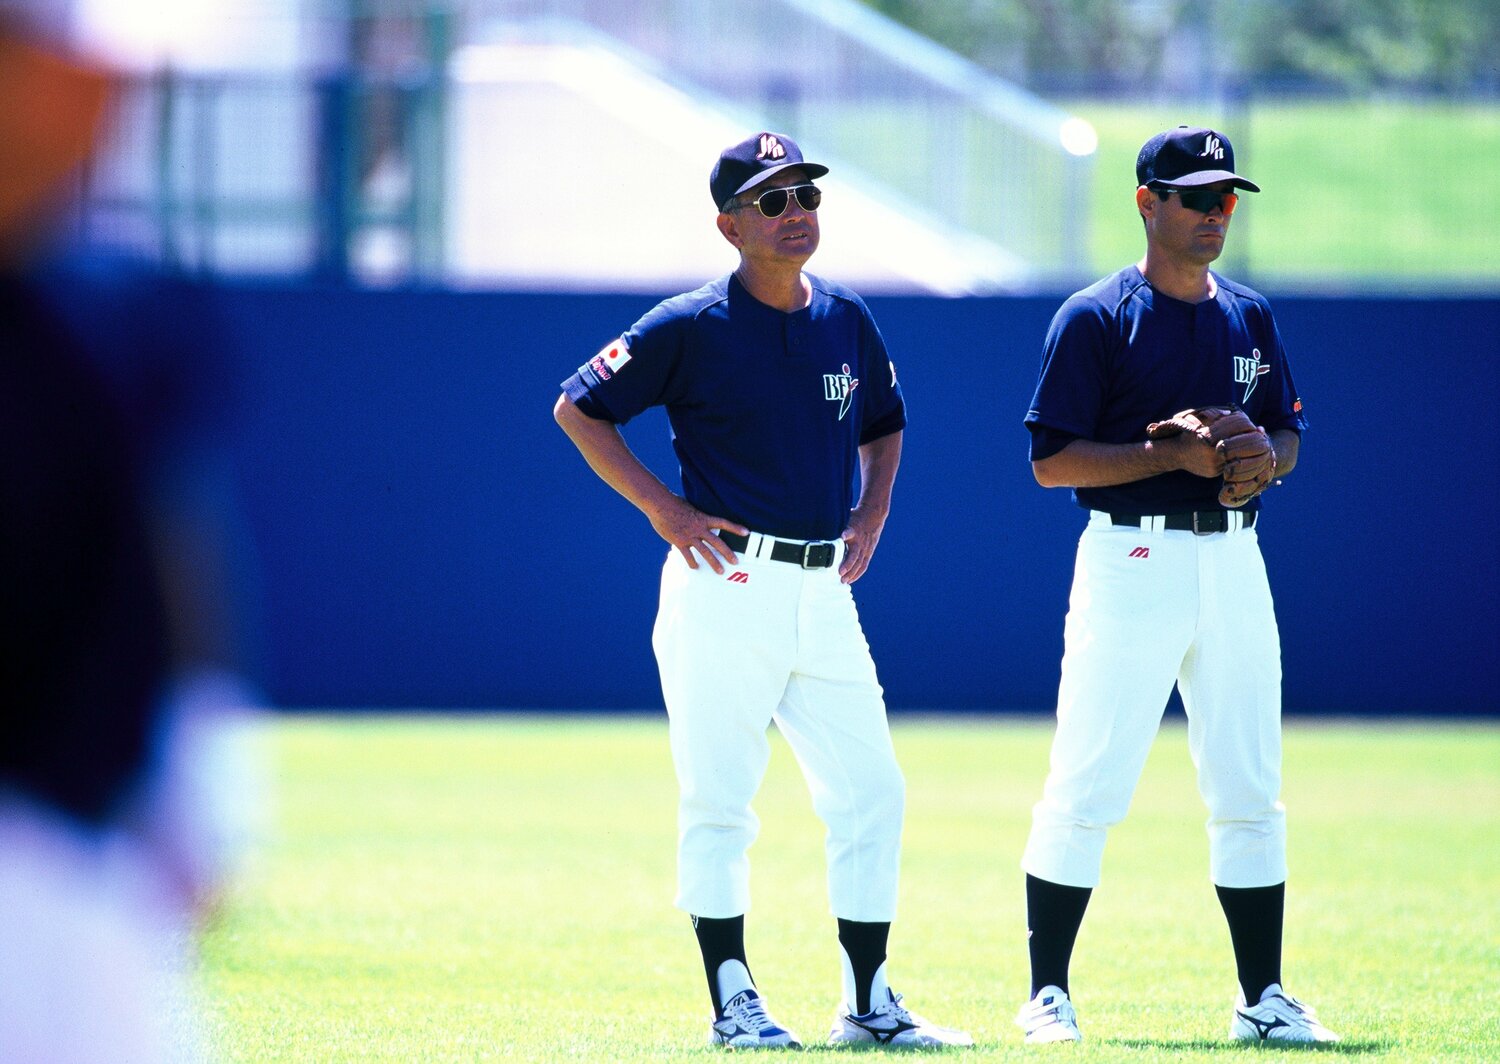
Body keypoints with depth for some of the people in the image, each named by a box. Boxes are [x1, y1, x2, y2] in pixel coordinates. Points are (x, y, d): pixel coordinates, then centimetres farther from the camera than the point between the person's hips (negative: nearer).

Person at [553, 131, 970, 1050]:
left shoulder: (847, 320, 10)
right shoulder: (691, 328, -7)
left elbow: (884, 423, 27)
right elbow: (578, 408, -3)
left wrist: (873, 513, 10)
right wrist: (665, 510, -9)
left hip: (825, 591, 6)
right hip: (725, 588, -6)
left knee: (872, 794, 3)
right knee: (720, 800, -1)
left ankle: (869, 1005, 10)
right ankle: (732, 1001, 6)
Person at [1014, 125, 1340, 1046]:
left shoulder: (1250, 316, 13)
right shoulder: (1096, 320, -5)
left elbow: (1290, 435, 20)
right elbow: (1051, 460, -9)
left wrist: (1261, 456, -4)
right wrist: (1174, 455, -17)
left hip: (1233, 559, 5)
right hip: (1133, 559, -5)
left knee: (1250, 792, 6)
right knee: (1087, 788, -4)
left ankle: (1264, 999, 11)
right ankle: (1049, 994, 3)